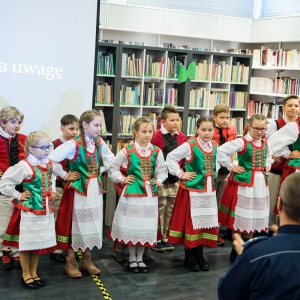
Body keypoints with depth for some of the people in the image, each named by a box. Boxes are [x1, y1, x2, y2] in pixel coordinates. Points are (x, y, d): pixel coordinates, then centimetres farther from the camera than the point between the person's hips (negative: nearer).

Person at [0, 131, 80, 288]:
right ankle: (26, 274, 23)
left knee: (39, 242, 15)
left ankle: (33, 273, 30)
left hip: (45, 209, 7)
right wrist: (19, 196, -13)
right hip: (29, 210, -6)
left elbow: (56, 169, 29)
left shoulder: (49, 163, 3)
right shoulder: (24, 166, -19)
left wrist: (66, 176, 23)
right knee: (27, 243, 7)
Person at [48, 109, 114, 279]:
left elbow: (110, 159, 20)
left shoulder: (100, 143, 2)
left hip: (95, 189, 6)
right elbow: (51, 159, -24)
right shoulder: (74, 144, -17)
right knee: (75, 224, 3)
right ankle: (70, 262, 17)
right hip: (78, 189, -6)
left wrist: (100, 171, 6)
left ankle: (87, 259, 25)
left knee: (93, 224, 11)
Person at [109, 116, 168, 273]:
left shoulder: (156, 152, 1)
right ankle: (132, 258, 21)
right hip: (132, 192, -3)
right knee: (131, 225, 5)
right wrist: (123, 179, -5)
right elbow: (113, 168, 1)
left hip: (150, 193, 3)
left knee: (146, 226, 8)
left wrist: (158, 181, -2)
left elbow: (162, 170, 12)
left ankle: (140, 258, 24)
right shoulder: (127, 151, -7)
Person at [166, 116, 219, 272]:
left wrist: (214, 173, 10)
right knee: (191, 222, 1)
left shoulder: (215, 146, 5)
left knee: (206, 221, 10)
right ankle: (189, 257, 14)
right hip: (192, 190, -6)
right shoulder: (190, 145, -13)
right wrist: (180, 174, -11)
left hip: (209, 190, 6)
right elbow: (171, 157, -10)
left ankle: (199, 255, 24)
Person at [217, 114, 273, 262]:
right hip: (244, 183, -7)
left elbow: (269, 155, 29)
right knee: (240, 217, 0)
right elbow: (221, 151, -21)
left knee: (254, 216, 13)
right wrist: (231, 167, -16)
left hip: (260, 183, 7)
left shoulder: (265, 143, 7)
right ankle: (236, 252, 12)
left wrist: (267, 166, 12)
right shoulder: (241, 142, -15)